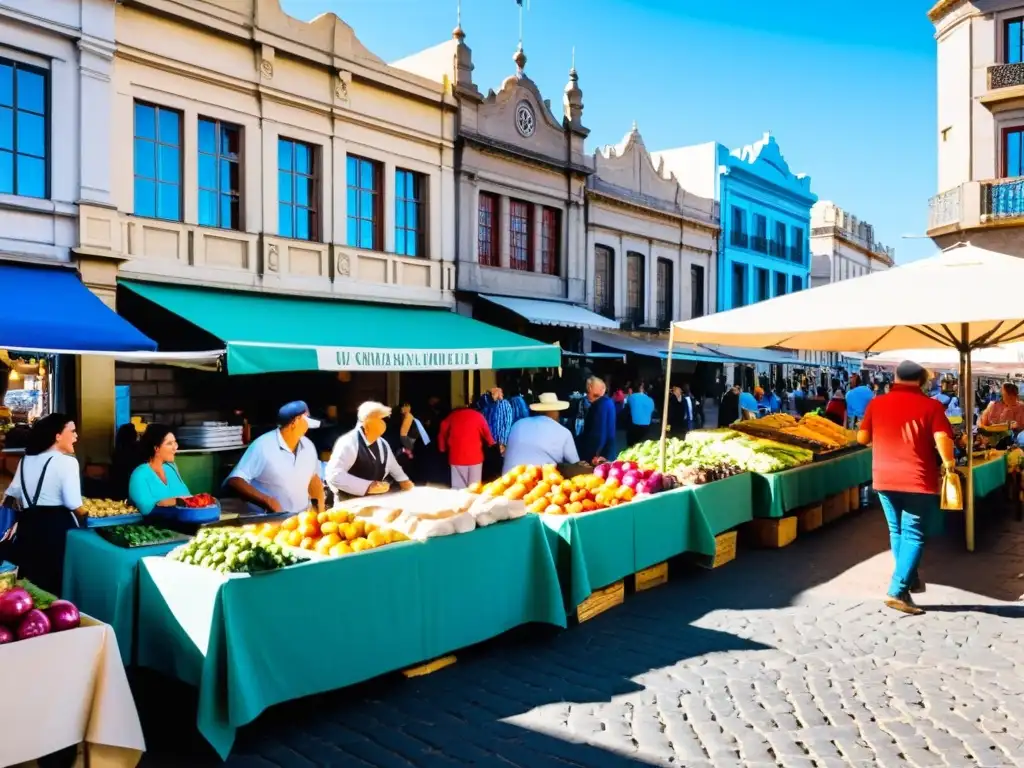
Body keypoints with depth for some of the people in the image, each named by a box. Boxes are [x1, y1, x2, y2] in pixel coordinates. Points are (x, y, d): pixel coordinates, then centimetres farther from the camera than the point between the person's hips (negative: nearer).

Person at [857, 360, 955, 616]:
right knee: (913, 535, 1)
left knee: (897, 531, 19)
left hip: (885, 478, 3)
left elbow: (862, 438, 7)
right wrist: (949, 462, 3)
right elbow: (942, 439, -15)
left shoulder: (876, 404, 4)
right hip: (918, 480, -3)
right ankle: (898, 591, -6)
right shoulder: (931, 406, -4)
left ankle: (911, 580, 30)